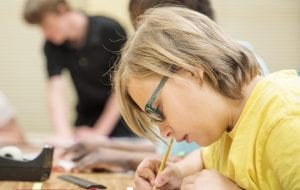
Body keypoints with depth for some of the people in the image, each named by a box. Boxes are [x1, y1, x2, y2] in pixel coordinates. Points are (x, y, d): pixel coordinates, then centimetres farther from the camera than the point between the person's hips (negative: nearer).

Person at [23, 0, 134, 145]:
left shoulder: (110, 30, -18)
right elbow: (55, 90, -14)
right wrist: (64, 134, -30)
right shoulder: (52, 45, -7)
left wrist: (100, 132, -16)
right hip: (87, 121, 3)